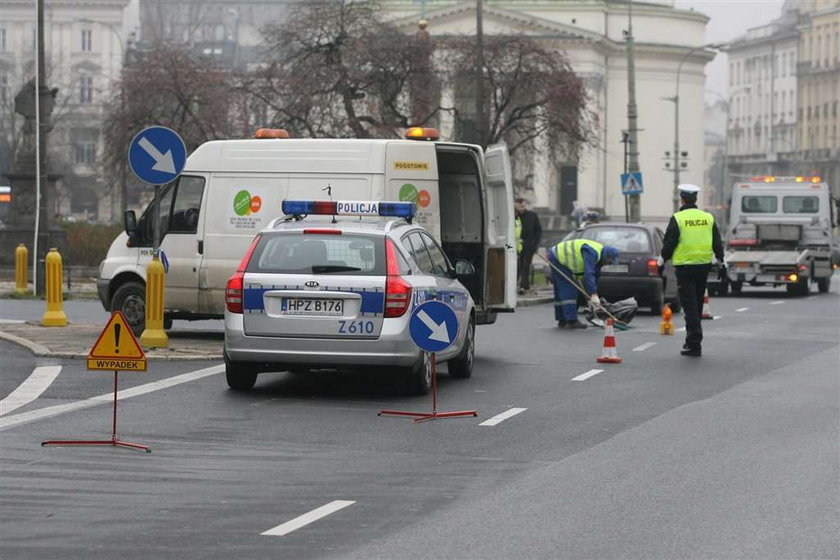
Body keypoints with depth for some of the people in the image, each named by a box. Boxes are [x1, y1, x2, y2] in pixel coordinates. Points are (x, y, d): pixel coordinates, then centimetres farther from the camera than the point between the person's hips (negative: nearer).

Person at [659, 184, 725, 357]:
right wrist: (721, 262, 19)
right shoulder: (708, 218, 6)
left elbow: (668, 245, -6)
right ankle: (692, 340, 25)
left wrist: (661, 262, 6)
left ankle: (694, 344, -9)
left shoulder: (677, 219, -7)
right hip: (704, 265, 5)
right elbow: (718, 244, 10)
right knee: (697, 304, 16)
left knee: (690, 305, -3)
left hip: (684, 266, -5)